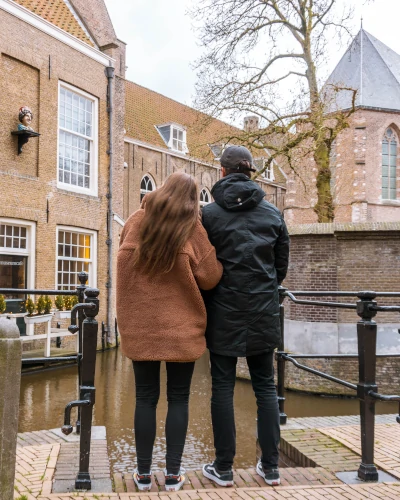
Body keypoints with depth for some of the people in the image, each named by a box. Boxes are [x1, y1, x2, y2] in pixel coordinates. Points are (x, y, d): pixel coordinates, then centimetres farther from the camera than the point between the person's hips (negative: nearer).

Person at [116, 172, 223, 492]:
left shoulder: (137, 221, 3)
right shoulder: (192, 228, -7)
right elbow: (210, 278, -6)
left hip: (140, 327, 2)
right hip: (182, 327, -2)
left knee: (146, 398, 9)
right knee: (178, 398, 9)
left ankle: (144, 473, 17)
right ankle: (173, 473, 14)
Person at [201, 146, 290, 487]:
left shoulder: (209, 213, -6)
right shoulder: (273, 214, 4)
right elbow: (282, 264, 8)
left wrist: (205, 303, 13)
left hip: (224, 313, -2)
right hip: (263, 313, 3)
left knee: (223, 388, 5)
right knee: (265, 386, 11)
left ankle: (224, 468, 12)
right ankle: (271, 467, 17)